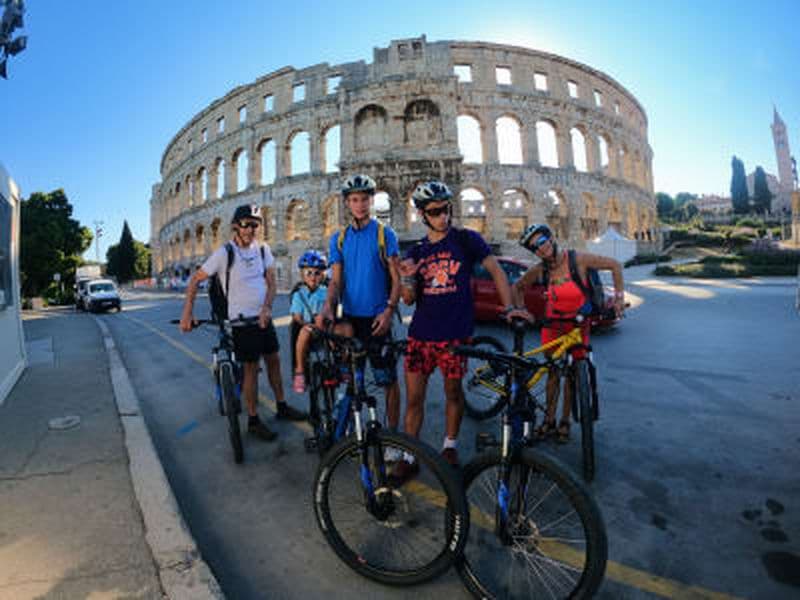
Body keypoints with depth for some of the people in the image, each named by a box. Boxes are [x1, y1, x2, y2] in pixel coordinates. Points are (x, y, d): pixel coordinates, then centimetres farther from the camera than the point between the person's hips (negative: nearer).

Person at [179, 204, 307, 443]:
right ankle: (253, 420, 14)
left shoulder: (263, 249, 2)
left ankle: (282, 406, 29)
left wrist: (266, 309, -15)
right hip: (242, 320, -5)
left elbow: (271, 281, 0)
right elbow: (195, 279, -8)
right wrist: (187, 313, -14)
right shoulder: (225, 252, -12)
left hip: (263, 316, 5)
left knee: (273, 360, 13)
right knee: (251, 368, 0)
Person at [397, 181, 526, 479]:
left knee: (453, 391, 11)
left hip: (455, 333, -2)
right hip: (420, 333, 3)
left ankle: (450, 446, 33)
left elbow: (496, 270, -1)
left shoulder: (466, 239, 0)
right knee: (414, 396, 4)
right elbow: (409, 299, 7)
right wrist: (407, 278, -14)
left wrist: (509, 307, -12)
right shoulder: (416, 252, 9)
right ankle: (409, 456, 18)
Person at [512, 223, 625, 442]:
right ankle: (549, 421, 19)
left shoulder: (578, 259, -19)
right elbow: (517, 287, 5)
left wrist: (619, 297, -14)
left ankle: (565, 422, 21)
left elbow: (615, 265, -8)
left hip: (578, 325, -1)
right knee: (553, 372, 7)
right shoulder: (539, 270, -12)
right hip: (552, 325, 2)